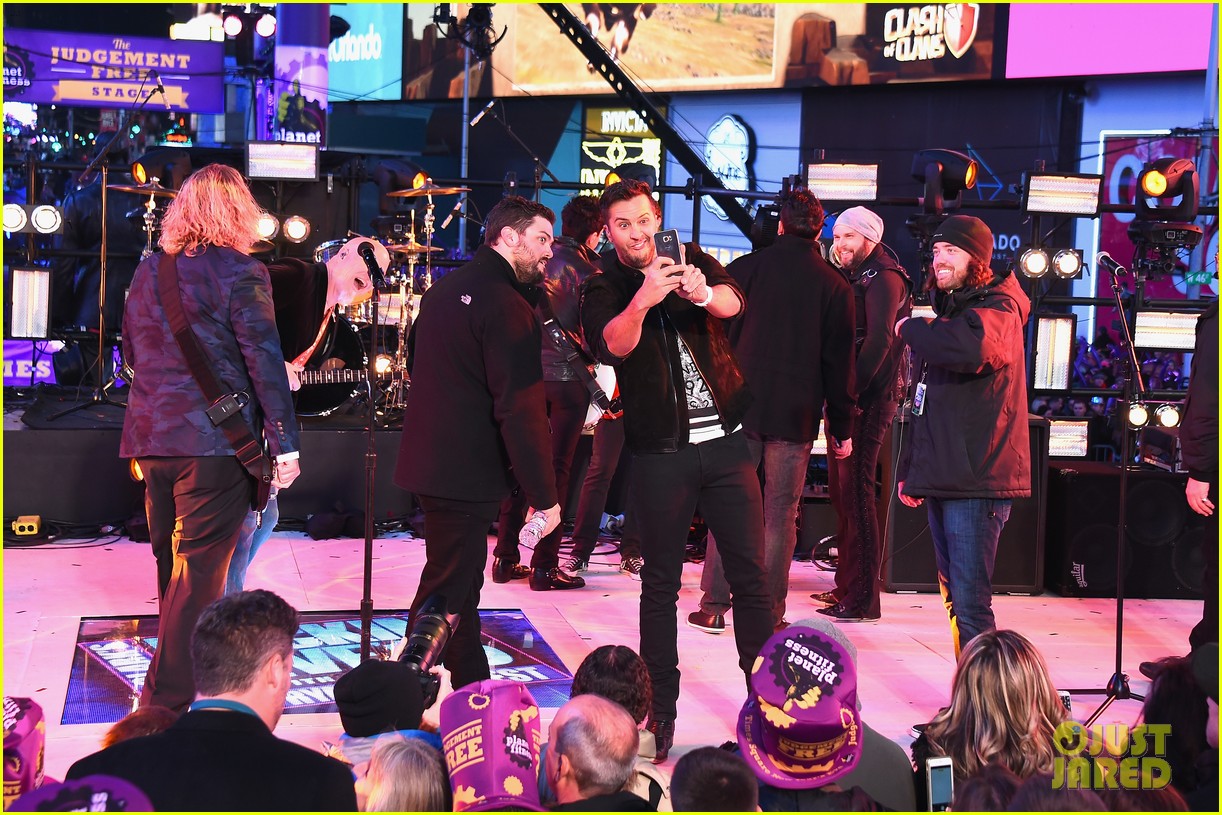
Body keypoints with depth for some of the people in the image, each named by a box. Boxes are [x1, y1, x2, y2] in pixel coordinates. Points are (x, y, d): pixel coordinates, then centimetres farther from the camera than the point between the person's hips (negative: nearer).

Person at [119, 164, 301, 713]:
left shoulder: (148, 271, 12)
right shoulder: (239, 272, -8)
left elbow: (131, 352, 22)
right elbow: (264, 362, -13)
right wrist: (285, 442, -11)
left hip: (150, 439, 7)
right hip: (215, 441, -7)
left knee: (172, 565, 19)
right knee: (197, 576, -4)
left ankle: (177, 670, 31)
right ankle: (167, 704, -6)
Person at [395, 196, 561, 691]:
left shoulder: (443, 290, 12)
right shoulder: (508, 307, -18)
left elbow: (415, 360, 27)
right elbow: (521, 411, -22)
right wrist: (544, 495, -18)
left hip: (429, 460, 10)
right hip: (467, 475, -10)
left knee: (462, 581, 19)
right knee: (445, 593, -4)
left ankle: (473, 689, 30)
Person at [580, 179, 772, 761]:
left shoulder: (693, 261, 7)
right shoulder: (603, 287, 0)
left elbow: (732, 302, -14)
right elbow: (613, 344, -21)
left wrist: (703, 293, -37)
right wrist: (642, 300, -40)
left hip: (725, 440, 2)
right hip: (660, 451, -2)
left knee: (750, 574, 3)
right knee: (660, 582, 4)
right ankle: (660, 712, 10)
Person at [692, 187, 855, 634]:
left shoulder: (744, 268, 1)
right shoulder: (834, 286, 1)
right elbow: (839, 363, 3)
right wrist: (841, 428, 9)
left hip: (741, 407, 0)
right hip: (796, 415, 0)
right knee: (780, 515, 4)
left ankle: (713, 606, 8)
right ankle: (769, 615, 6)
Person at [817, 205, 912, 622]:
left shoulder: (883, 278, -10)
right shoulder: (855, 278, 20)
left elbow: (879, 340, -21)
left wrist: (852, 389, -24)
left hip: (868, 400, -10)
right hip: (846, 399, 10)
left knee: (856, 492, -10)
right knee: (841, 489, 15)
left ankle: (862, 599, -8)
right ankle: (846, 585, 25)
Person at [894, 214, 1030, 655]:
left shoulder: (996, 309, -9)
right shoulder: (947, 313, 21)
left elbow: (972, 348, -35)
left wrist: (911, 329, -18)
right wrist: (909, 467, 23)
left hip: (977, 482, -10)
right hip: (942, 480, 10)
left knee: (970, 603, -14)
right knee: (955, 599, 13)